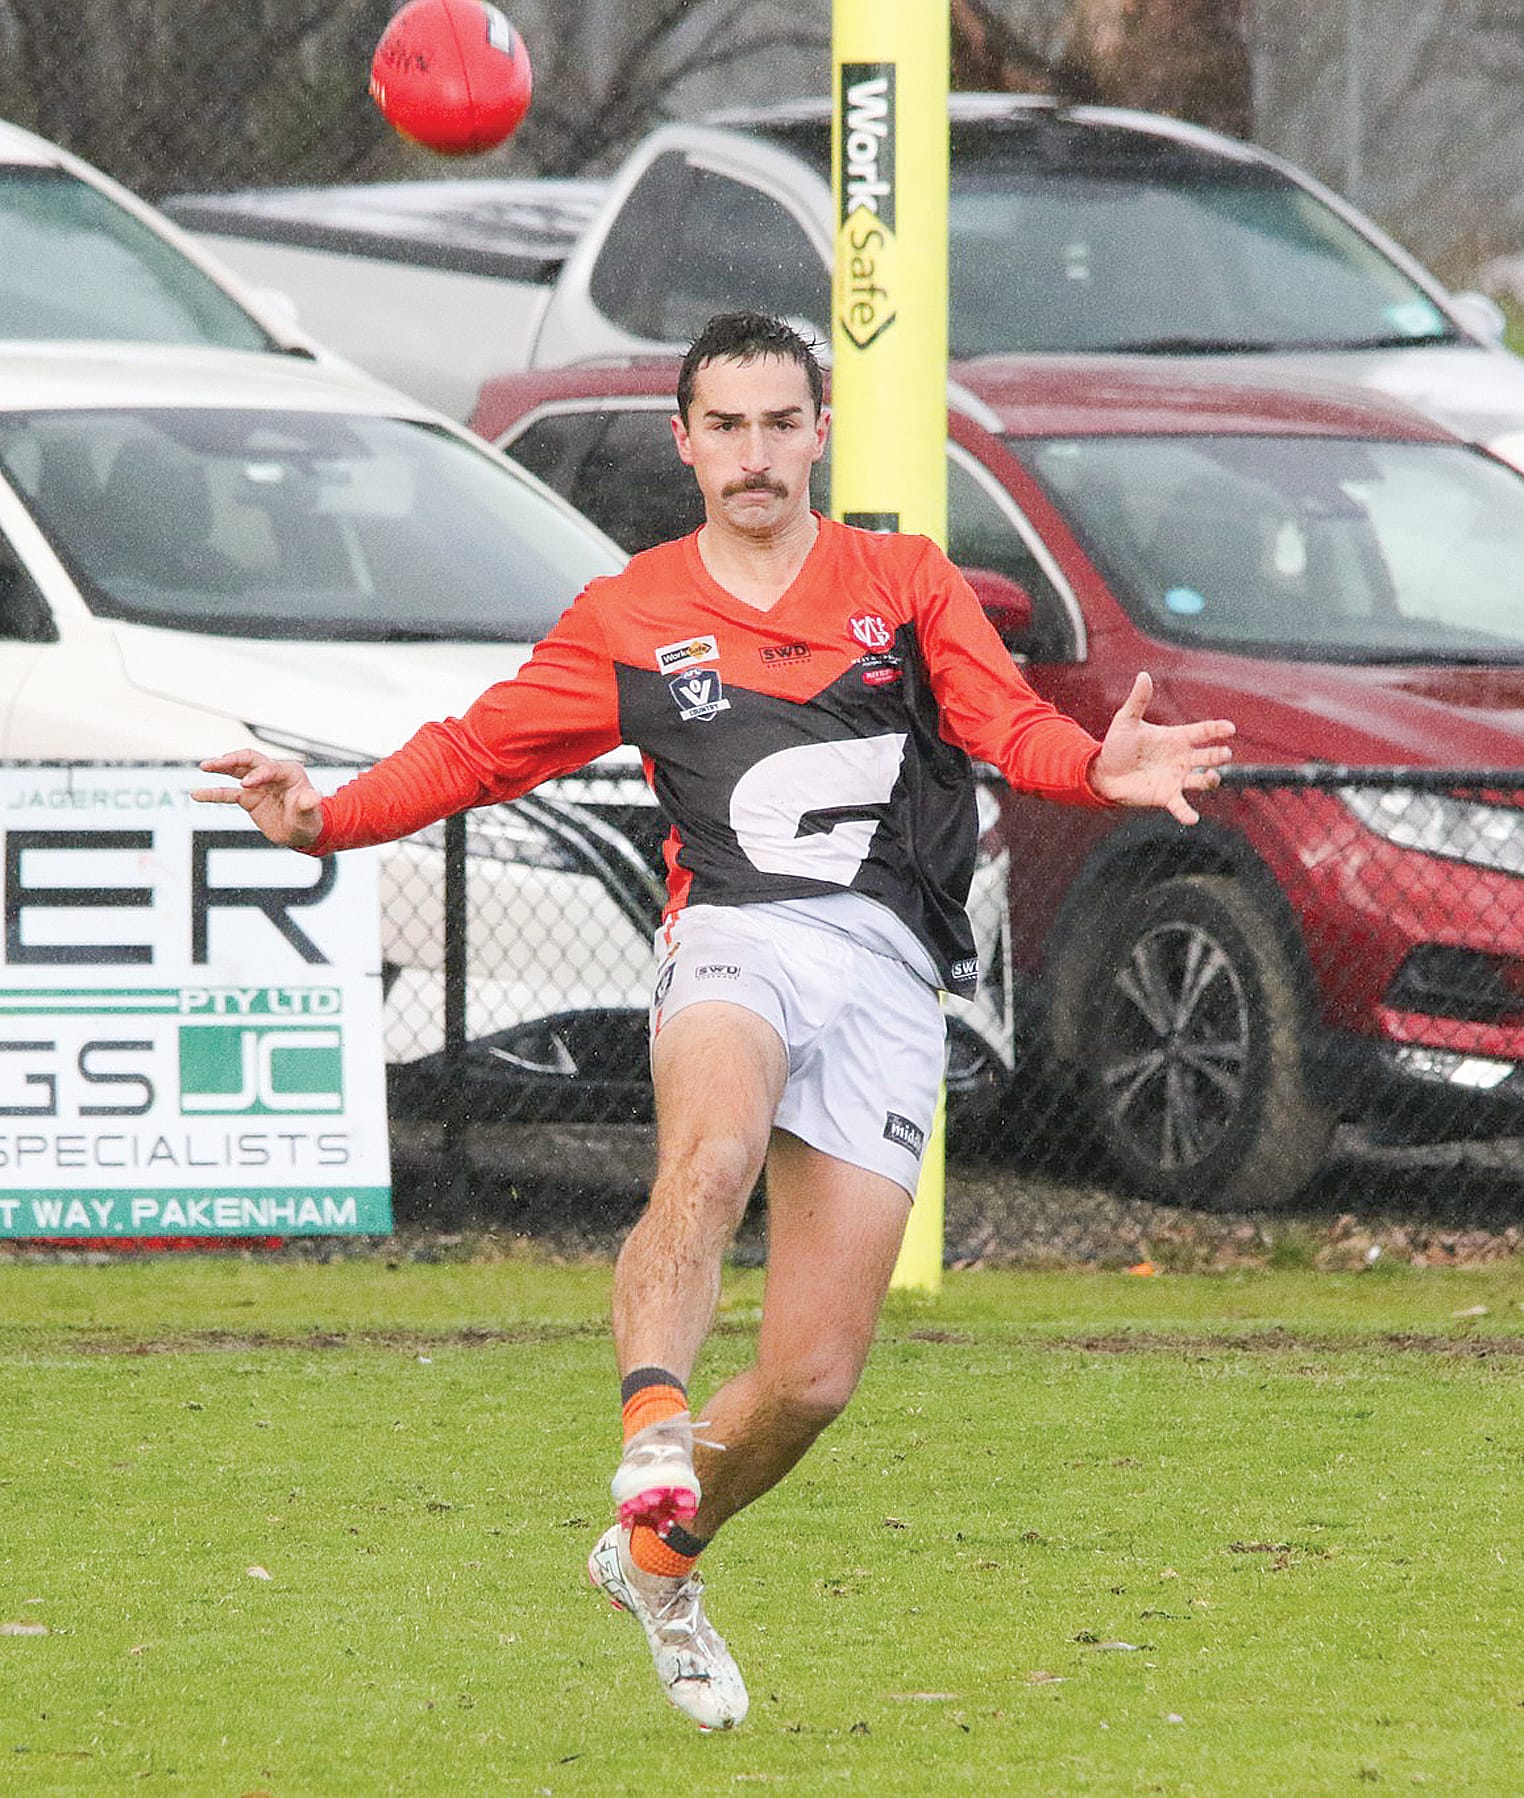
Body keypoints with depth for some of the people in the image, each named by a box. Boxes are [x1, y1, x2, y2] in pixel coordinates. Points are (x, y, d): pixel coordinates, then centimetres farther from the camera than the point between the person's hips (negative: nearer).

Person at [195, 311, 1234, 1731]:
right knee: (711, 1151, -41)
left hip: (889, 975, 1)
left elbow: (1009, 722, 1)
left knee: (814, 1375, -2)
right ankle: (651, 1423, -47)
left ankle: (655, 1558, 22)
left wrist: (1099, 767, -23)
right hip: (736, 937, -1)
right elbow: (477, 749, 16)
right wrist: (330, 815, -2)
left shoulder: (907, 584, 15)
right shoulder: (626, 618, 16)